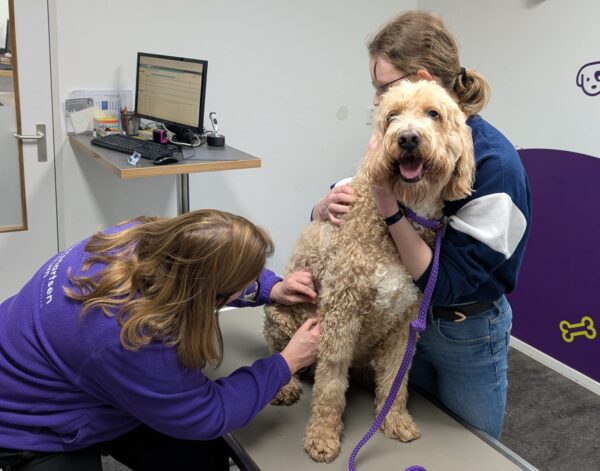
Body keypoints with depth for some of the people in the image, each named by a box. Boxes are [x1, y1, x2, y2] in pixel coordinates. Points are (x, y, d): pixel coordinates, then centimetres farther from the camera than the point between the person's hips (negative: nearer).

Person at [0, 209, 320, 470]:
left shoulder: (146, 236, -22)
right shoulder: (128, 342, -41)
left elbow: (209, 272, 4)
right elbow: (206, 416, -23)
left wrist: (273, 290, -8)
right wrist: (287, 363, -16)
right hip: (34, 425, -7)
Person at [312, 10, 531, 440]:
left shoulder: (494, 163, -27)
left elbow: (446, 284, -28)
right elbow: (358, 203, 2)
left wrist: (389, 204, -35)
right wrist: (329, 207, -21)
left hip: (467, 335, -5)